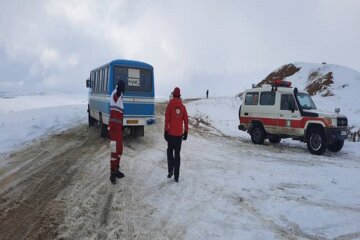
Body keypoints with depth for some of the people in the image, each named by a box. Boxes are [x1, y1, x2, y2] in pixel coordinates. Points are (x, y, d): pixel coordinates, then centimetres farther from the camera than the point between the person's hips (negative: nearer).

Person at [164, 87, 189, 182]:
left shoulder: (170, 105, -3)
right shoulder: (183, 107, 5)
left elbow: (167, 119, -7)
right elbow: (186, 120, 5)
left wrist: (166, 131, -3)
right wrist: (186, 132, 13)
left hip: (171, 133, -2)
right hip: (179, 134, 2)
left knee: (170, 151, 16)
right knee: (177, 154, 8)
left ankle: (171, 170, 0)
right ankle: (176, 176, 8)